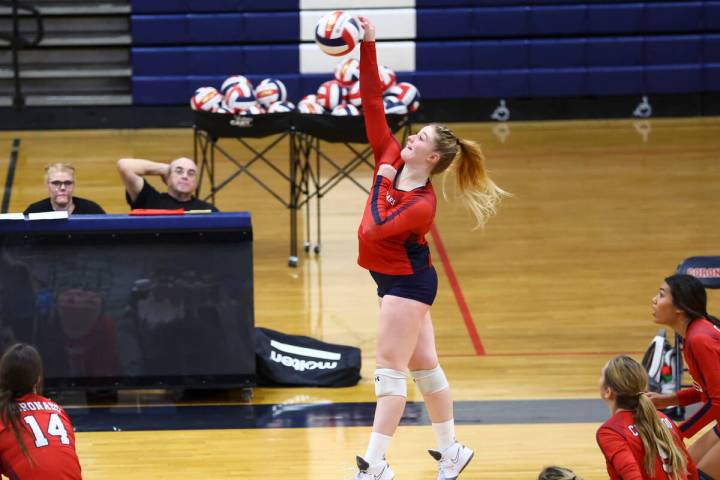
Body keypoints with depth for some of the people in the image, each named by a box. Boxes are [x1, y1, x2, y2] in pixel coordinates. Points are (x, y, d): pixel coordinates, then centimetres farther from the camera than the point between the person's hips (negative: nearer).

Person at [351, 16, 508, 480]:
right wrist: (368, 46, -11)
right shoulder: (391, 156, -4)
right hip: (396, 279, 8)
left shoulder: (422, 205, -23)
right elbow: (373, 103, -5)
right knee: (424, 366, 15)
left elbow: (372, 232, -30)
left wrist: (381, 187, -18)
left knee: (391, 369, -8)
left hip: (406, 282, -8)